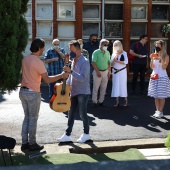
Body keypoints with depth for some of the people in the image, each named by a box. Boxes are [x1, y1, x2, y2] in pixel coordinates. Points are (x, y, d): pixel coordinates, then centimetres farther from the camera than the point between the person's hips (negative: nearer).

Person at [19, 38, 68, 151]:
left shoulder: (25, 59, 7)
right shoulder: (37, 61, -19)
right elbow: (47, 79, -20)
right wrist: (61, 75, -11)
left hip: (23, 91, 8)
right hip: (33, 93, -8)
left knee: (27, 117, 15)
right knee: (33, 119, 3)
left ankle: (25, 143, 19)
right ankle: (32, 144, 12)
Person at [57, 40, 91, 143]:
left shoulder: (84, 62, -15)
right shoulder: (74, 61, 12)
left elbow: (82, 78, -25)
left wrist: (70, 71, -33)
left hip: (83, 92, -8)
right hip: (74, 92, 8)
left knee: (82, 113, 0)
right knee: (71, 114, 8)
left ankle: (86, 134, 17)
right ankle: (68, 135, 13)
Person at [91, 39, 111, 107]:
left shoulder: (107, 53, 7)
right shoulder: (96, 52, -8)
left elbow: (109, 63, 13)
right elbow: (93, 63, -11)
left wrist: (109, 72, 6)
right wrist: (98, 71, -15)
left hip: (105, 72, 5)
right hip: (98, 72, -5)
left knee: (103, 88, 8)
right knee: (95, 88, 1)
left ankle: (101, 101, 18)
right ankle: (94, 102, 9)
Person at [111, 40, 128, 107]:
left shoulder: (124, 53, -1)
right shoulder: (113, 54, 9)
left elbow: (126, 62, -12)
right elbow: (111, 64, 7)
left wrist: (117, 61, -15)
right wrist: (114, 60, -13)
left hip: (122, 71, -3)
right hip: (115, 71, 3)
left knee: (123, 85, -3)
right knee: (116, 86, 1)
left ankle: (125, 101, 7)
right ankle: (117, 101, 5)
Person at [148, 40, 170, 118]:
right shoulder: (154, 56, 6)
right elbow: (152, 67, 3)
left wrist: (161, 59, -21)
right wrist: (152, 59, -11)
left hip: (162, 77, -4)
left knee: (161, 96, -2)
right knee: (156, 96, 8)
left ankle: (160, 112, 5)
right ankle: (157, 110, 17)